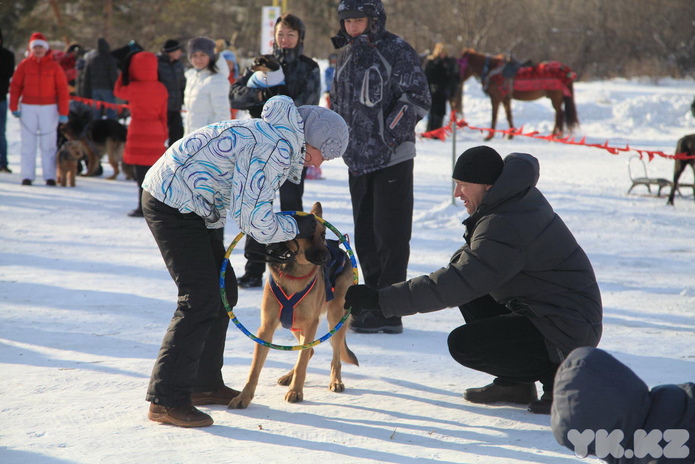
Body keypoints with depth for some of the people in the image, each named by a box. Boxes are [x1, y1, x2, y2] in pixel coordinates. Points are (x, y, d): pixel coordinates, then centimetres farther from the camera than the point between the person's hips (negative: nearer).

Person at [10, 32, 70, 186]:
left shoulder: (54, 66, 2)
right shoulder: (24, 65, 4)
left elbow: (62, 90, 1)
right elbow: (15, 86, 4)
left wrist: (63, 112, -4)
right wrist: (14, 107, -4)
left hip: (49, 108, -1)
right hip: (28, 107, 1)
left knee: (48, 144, -1)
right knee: (28, 143, 0)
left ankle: (50, 176, 2)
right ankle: (27, 176, 3)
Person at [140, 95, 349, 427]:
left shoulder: (280, 136, 13)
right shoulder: (278, 148, -21)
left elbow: (252, 204, 24)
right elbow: (254, 220, -21)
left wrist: (272, 242, 16)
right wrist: (298, 227, -6)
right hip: (174, 204, -11)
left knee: (223, 290, 15)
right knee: (201, 299, -12)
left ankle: (205, 384, 24)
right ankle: (166, 400, -10)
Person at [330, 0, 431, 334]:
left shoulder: (396, 51, -8)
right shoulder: (346, 55, 14)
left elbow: (418, 98, -13)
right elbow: (338, 102, 24)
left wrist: (390, 132, -17)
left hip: (392, 159, -8)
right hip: (358, 159, 8)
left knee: (390, 235, -5)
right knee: (365, 235, 12)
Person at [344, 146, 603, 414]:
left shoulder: (506, 230, -26)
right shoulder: (520, 197, 4)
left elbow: (453, 285, -28)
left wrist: (380, 300, -25)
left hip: (566, 332, -10)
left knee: (463, 344, -16)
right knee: (470, 291, 11)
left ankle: (557, 375, -4)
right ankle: (514, 384, 14)